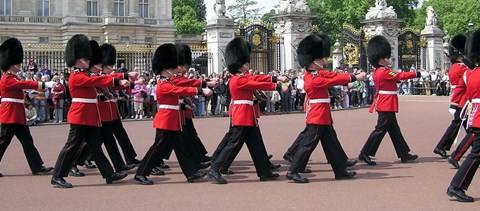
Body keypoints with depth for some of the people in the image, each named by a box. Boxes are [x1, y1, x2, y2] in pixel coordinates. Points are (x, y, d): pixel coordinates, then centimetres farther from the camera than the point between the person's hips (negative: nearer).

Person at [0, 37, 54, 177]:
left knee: (27, 142, 7)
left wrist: (29, 96, 6)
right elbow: (25, 84, -24)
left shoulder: (12, 78, 18)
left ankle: (37, 167, 7)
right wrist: (44, 84, -28)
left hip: (18, 116, 10)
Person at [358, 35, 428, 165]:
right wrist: (419, 74, -10)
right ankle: (365, 154, -4)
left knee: (394, 130, 13)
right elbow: (401, 76, -15)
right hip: (387, 105, -10)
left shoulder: (378, 72, 12)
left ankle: (404, 154, 19)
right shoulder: (384, 72, -17)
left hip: (384, 105, 10)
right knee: (380, 129, -6)